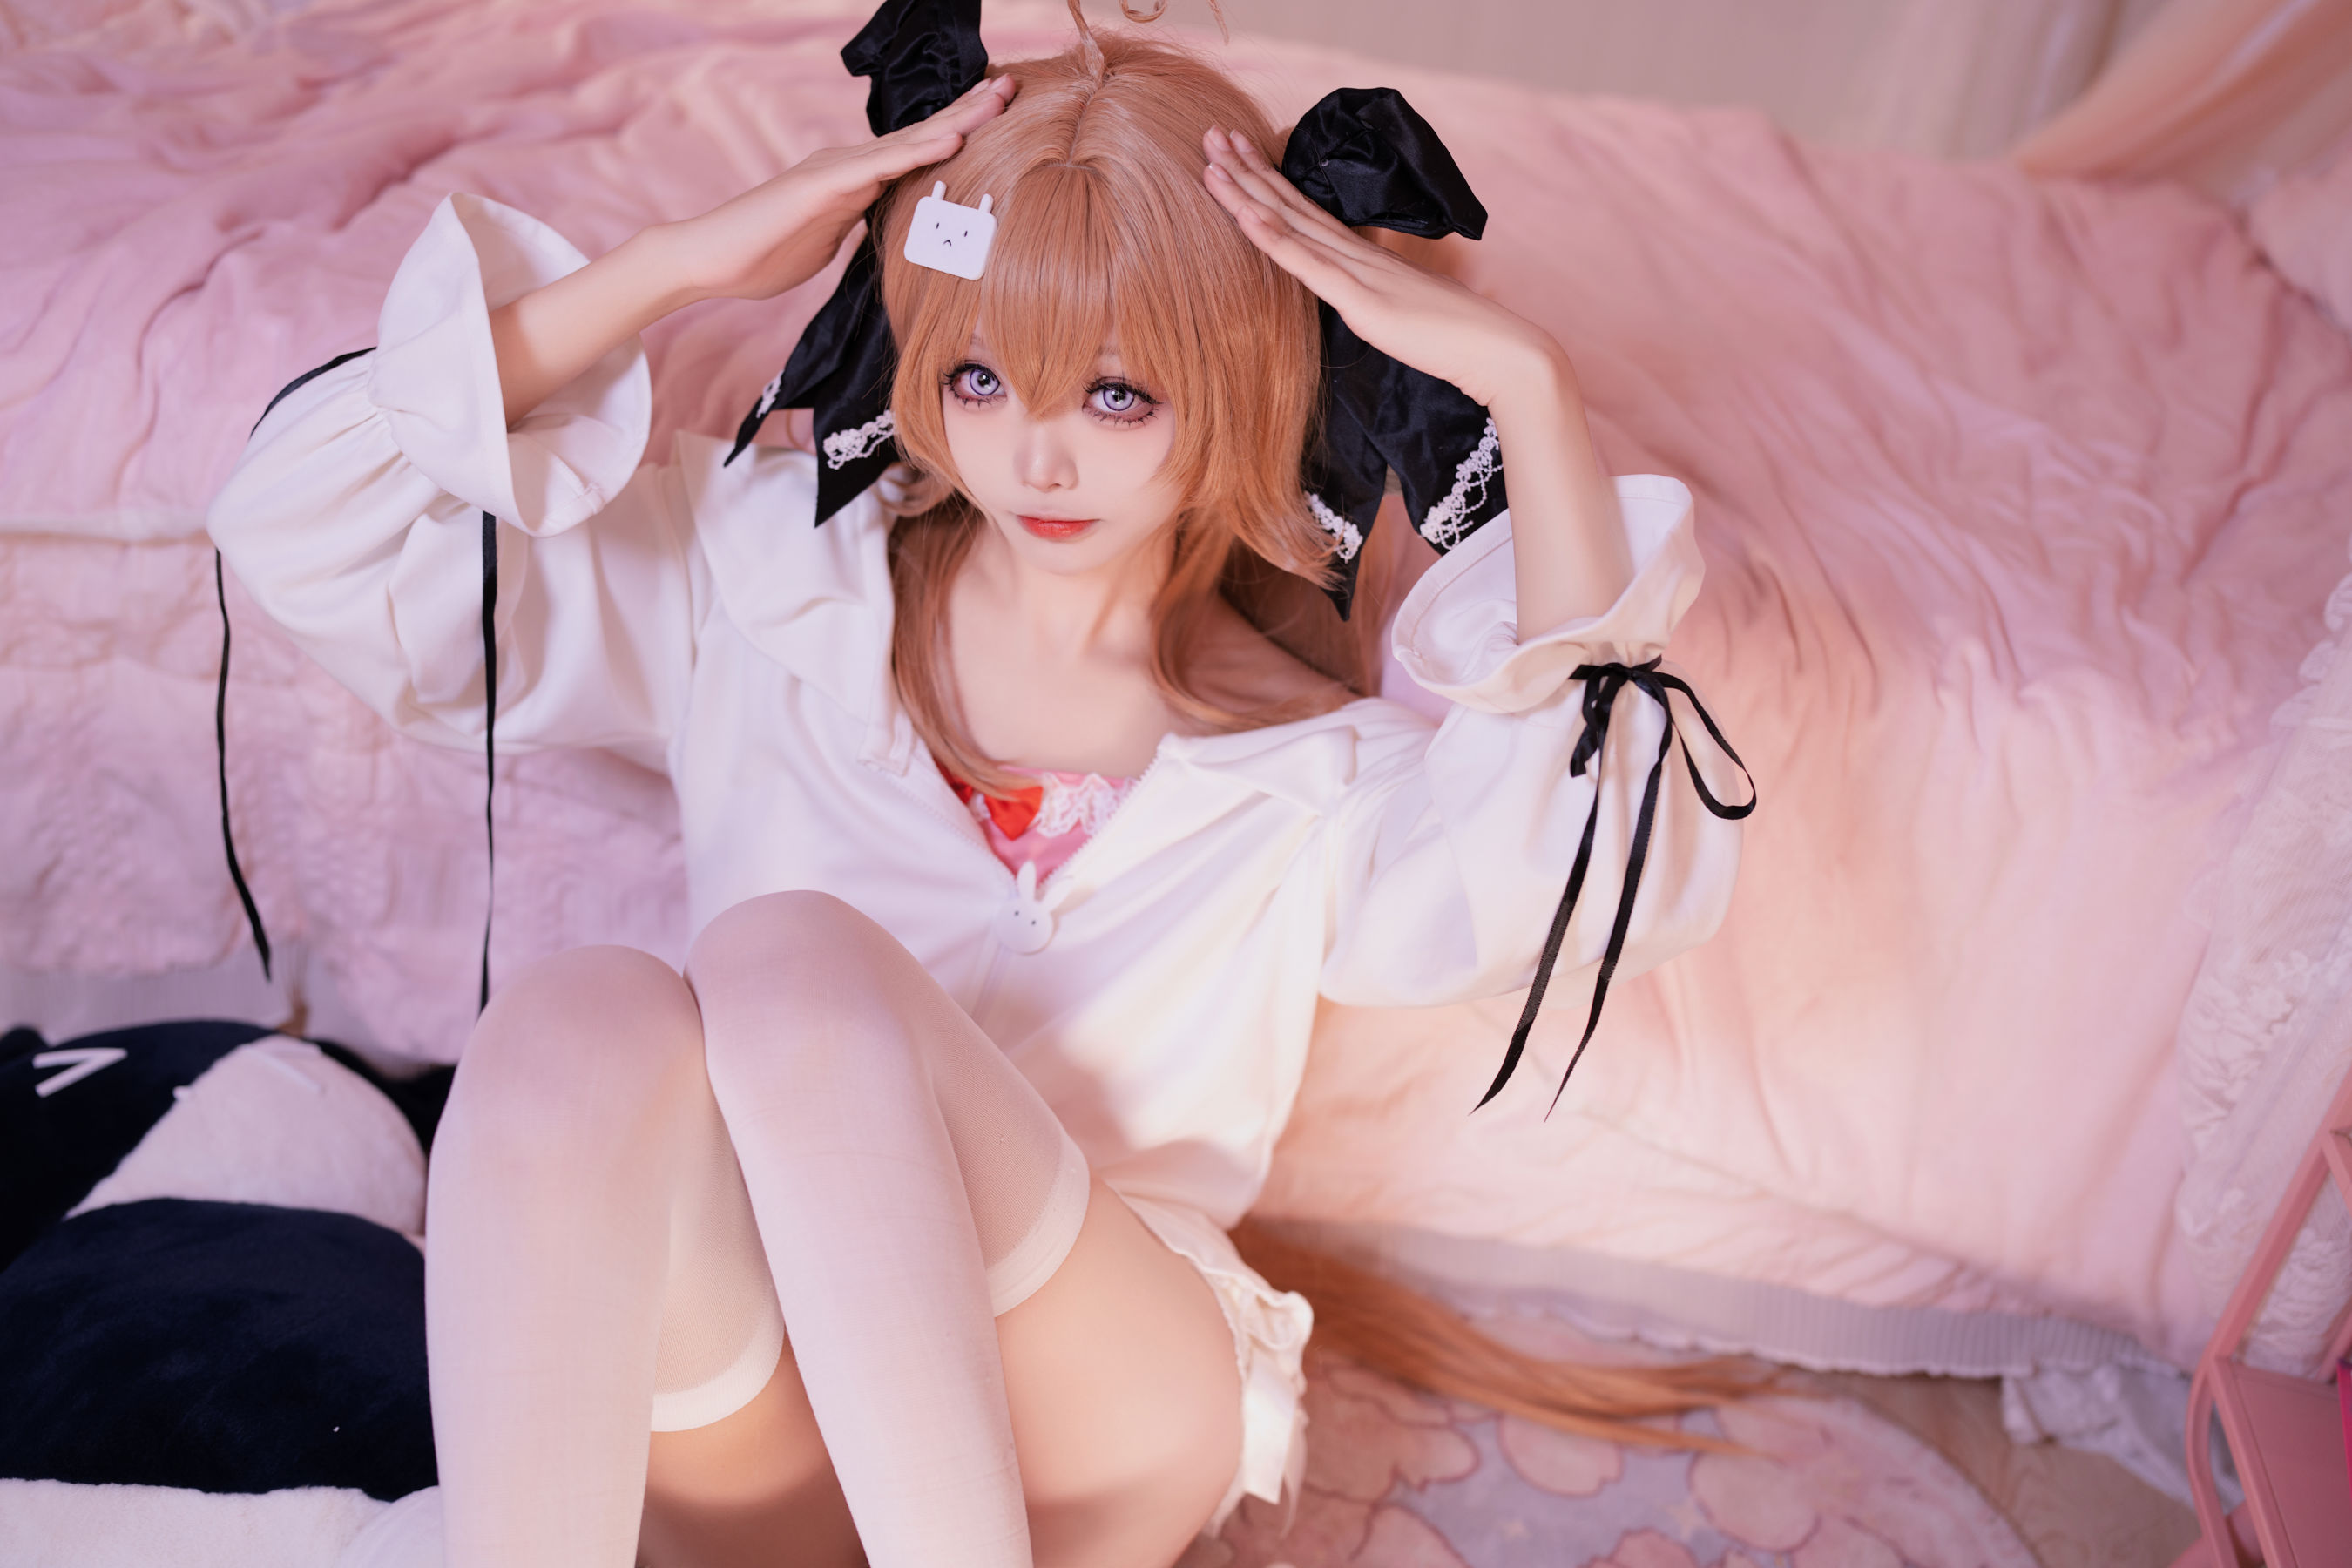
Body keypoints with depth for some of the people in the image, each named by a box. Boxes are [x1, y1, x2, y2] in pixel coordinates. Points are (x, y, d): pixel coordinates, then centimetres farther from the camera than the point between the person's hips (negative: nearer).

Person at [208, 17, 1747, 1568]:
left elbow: (1601, 875, -17)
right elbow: (319, 524, 4)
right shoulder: (770, 583, 9)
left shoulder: (1312, 763, 4)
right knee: (586, 1017, -30)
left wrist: (1528, 382, -18)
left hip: (1083, 1437, -1)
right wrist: (665, 267, -3)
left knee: (789, 960, -28)